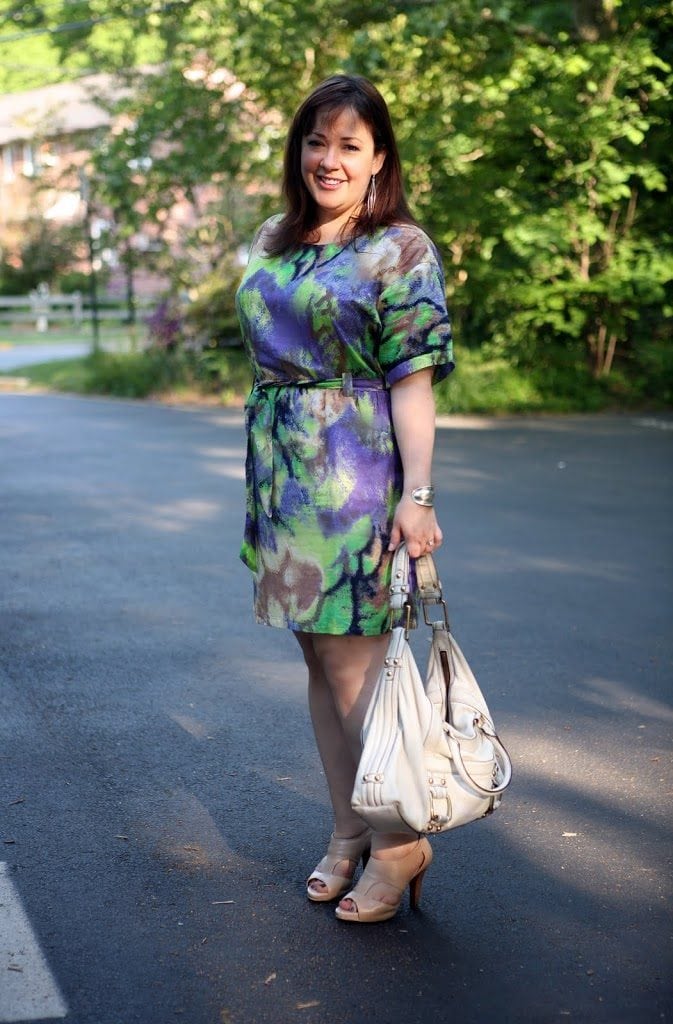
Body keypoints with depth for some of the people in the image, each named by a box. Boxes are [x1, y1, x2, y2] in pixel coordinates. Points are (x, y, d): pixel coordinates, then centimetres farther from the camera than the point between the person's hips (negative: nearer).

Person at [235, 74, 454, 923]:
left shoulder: (400, 248, -5)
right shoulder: (272, 241, 13)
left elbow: (413, 380, -11)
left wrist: (418, 495, -18)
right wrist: (263, 471, 17)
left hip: (356, 474, -6)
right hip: (282, 471, 7)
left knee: (352, 661, -5)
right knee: (319, 660, 11)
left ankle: (399, 840, 11)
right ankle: (347, 834, 22)